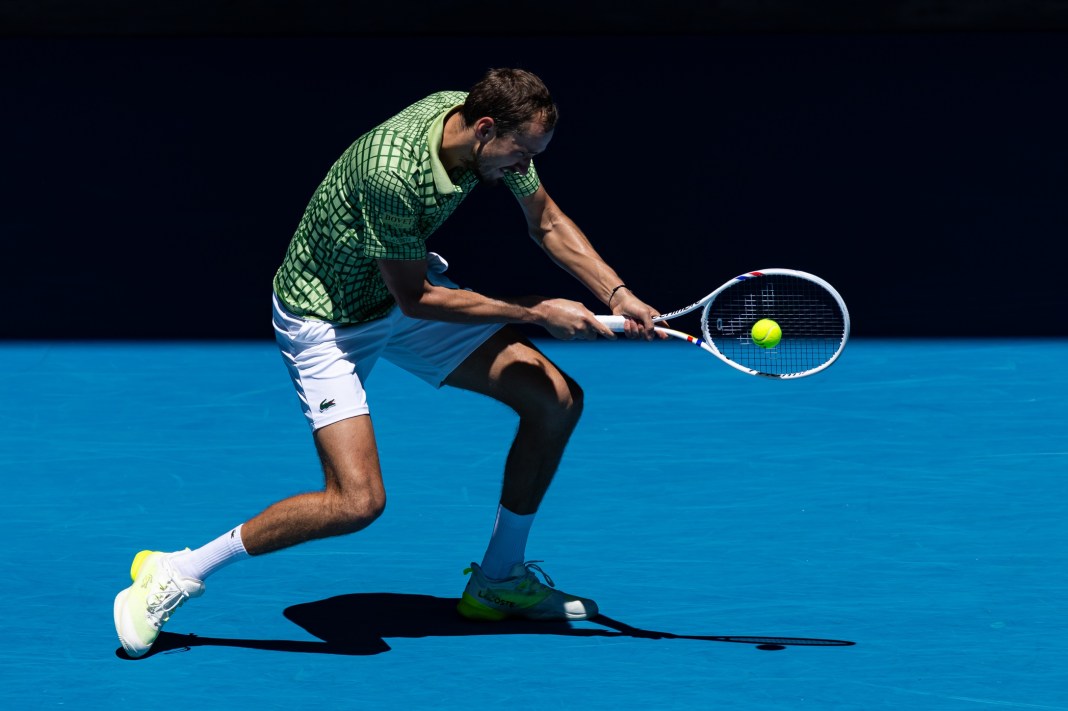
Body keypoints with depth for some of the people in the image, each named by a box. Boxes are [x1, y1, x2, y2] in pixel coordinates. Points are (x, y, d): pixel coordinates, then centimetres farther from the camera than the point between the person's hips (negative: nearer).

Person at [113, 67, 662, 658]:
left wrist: (617, 295, -9)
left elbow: (547, 221, 4)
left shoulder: (491, 125, -13)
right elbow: (417, 300, -25)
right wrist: (535, 312, -21)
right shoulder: (393, 172, -37)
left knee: (557, 399, -1)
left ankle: (499, 580, 17)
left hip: (407, 286, 8)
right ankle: (177, 573, -6)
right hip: (326, 317, -8)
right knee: (357, 501, -22)